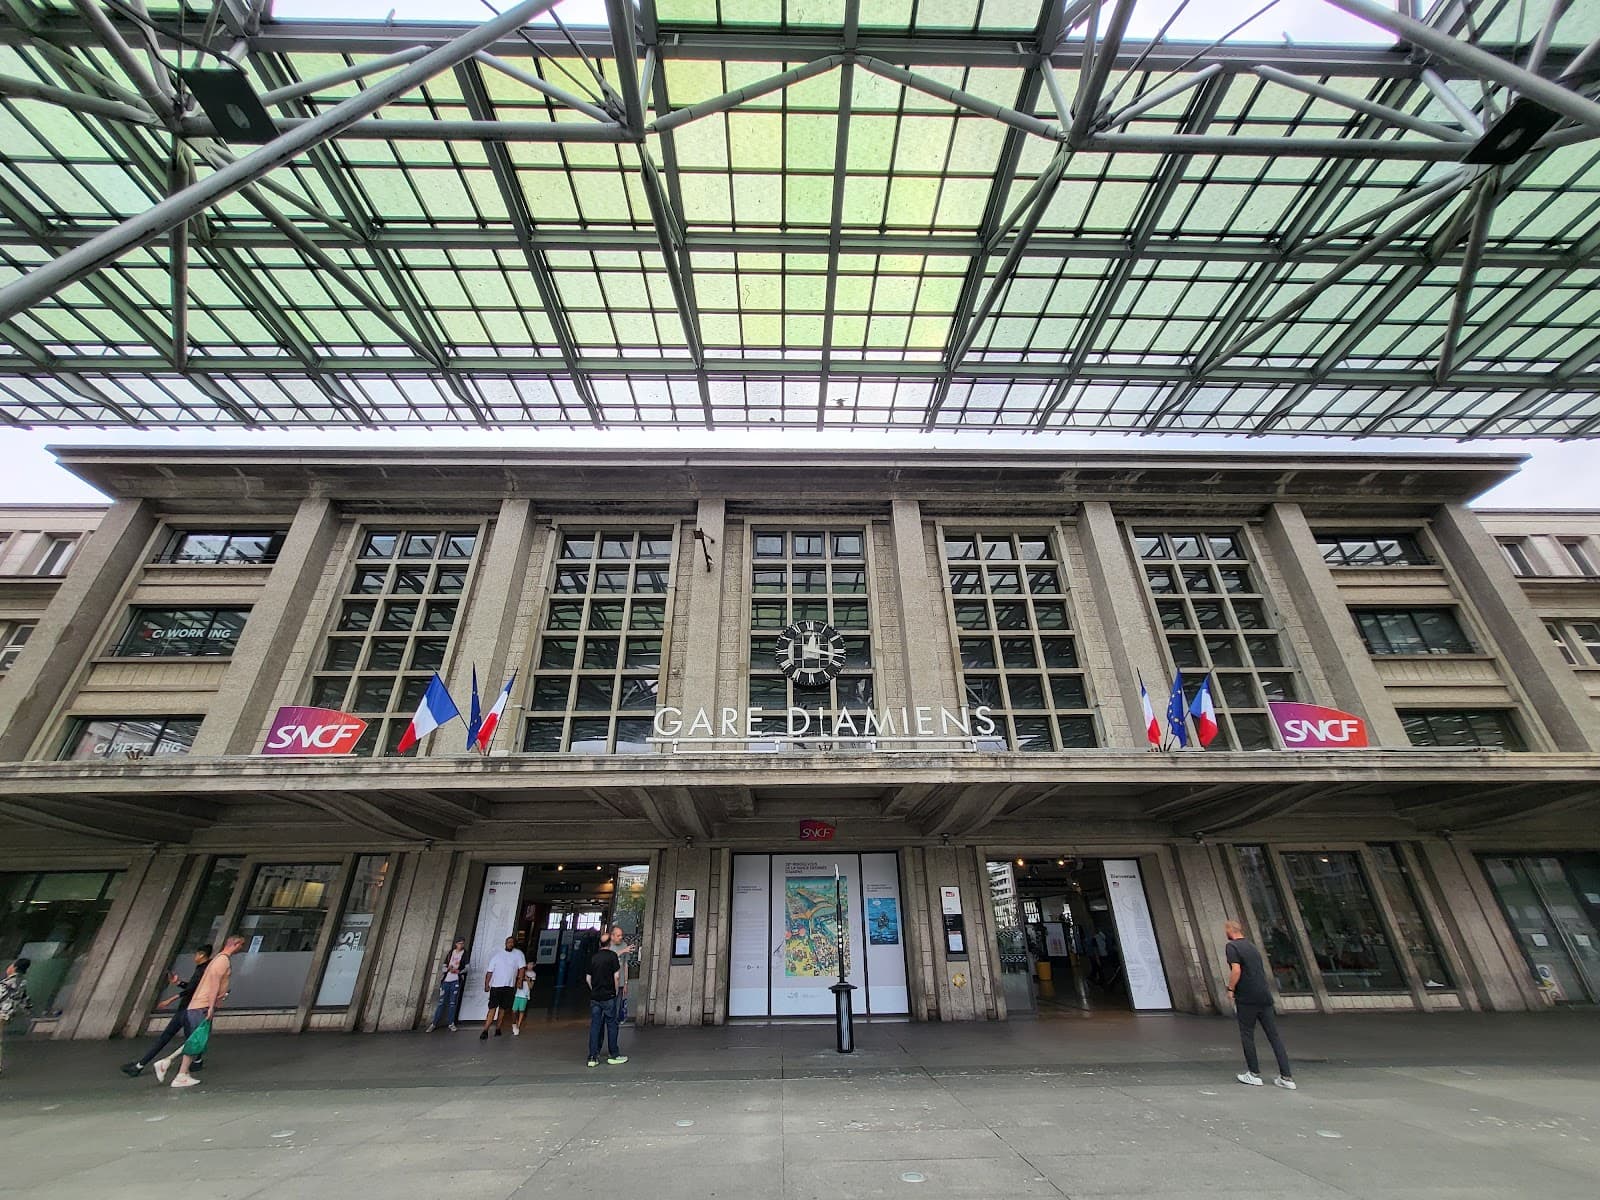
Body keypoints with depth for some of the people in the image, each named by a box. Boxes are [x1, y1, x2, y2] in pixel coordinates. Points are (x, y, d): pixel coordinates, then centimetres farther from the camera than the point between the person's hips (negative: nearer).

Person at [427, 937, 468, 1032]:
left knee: (453, 1003, 0)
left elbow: (467, 967, -2)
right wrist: (448, 968, -9)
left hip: (456, 981, -2)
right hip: (446, 980, 2)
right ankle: (434, 1023, 9)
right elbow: (444, 965, 11)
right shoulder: (451, 952, 11)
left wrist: (458, 971, -15)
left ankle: (451, 1023, 9)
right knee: (441, 1002, 0)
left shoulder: (464, 953, 3)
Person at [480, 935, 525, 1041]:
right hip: (496, 985, 0)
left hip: (509, 986, 1)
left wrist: (520, 980, -5)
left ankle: (497, 1029, 18)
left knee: (502, 1009, 7)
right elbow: (489, 971, 7)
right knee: (492, 1008, -8)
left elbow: (521, 968, 3)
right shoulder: (497, 956, 8)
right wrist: (486, 984, -2)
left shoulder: (518, 954, 5)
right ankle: (485, 1031, -7)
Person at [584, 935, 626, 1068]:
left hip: (594, 997, 4)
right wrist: (616, 991, 2)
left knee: (594, 1025, 8)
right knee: (611, 1024, 5)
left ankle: (593, 1057, 8)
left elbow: (588, 978, 8)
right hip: (608, 996, -4)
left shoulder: (593, 957, 6)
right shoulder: (612, 955, -8)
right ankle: (614, 1055, 12)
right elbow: (616, 976, -10)